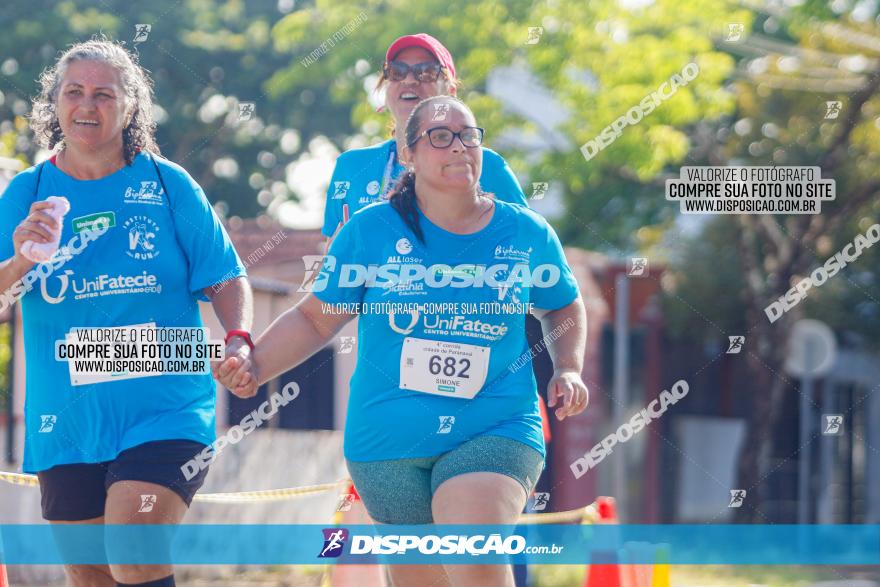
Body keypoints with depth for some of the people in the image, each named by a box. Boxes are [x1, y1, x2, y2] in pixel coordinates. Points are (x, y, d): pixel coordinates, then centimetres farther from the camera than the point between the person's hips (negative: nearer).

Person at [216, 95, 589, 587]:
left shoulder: (527, 233, 3)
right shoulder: (370, 231, 0)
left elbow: (565, 307, 21)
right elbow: (316, 318, 6)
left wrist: (569, 370, 5)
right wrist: (255, 366, -9)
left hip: (493, 434, -1)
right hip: (387, 442, 2)